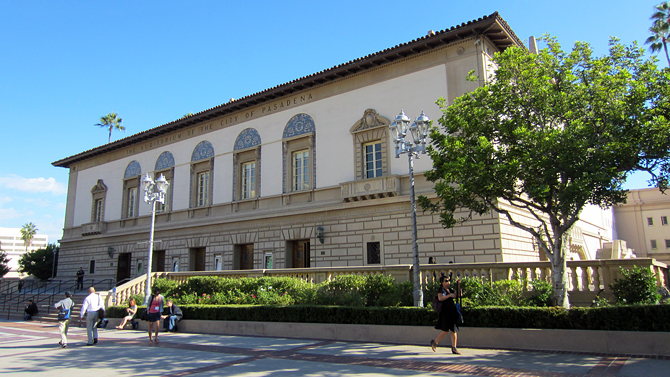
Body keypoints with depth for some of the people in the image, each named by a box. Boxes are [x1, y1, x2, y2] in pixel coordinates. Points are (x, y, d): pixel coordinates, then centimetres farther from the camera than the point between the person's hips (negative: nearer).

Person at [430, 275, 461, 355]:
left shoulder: (451, 290, 16)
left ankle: (454, 348, 8)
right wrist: (449, 295, -21)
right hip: (445, 312, -7)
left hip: (452, 312, 7)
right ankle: (434, 342, 14)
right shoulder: (441, 290, -5)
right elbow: (440, 298, -22)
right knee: (445, 331, -5)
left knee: (454, 330, 3)